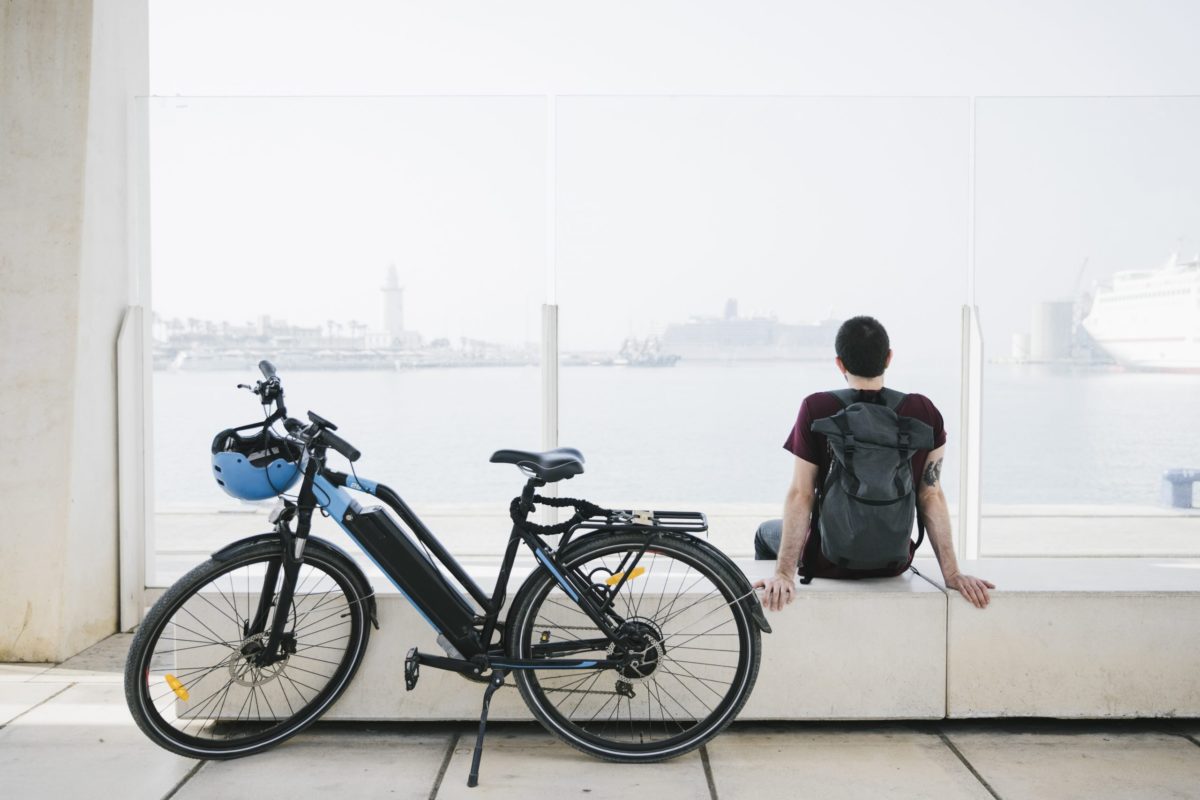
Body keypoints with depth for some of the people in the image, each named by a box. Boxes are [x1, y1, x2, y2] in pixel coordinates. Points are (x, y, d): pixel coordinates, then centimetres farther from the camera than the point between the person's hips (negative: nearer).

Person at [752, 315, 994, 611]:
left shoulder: (816, 409, -17)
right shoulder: (924, 412, -9)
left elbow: (800, 495, -17)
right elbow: (931, 496, -8)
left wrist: (784, 573, -14)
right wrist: (952, 574, -2)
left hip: (830, 563, -3)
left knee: (766, 532, 30)